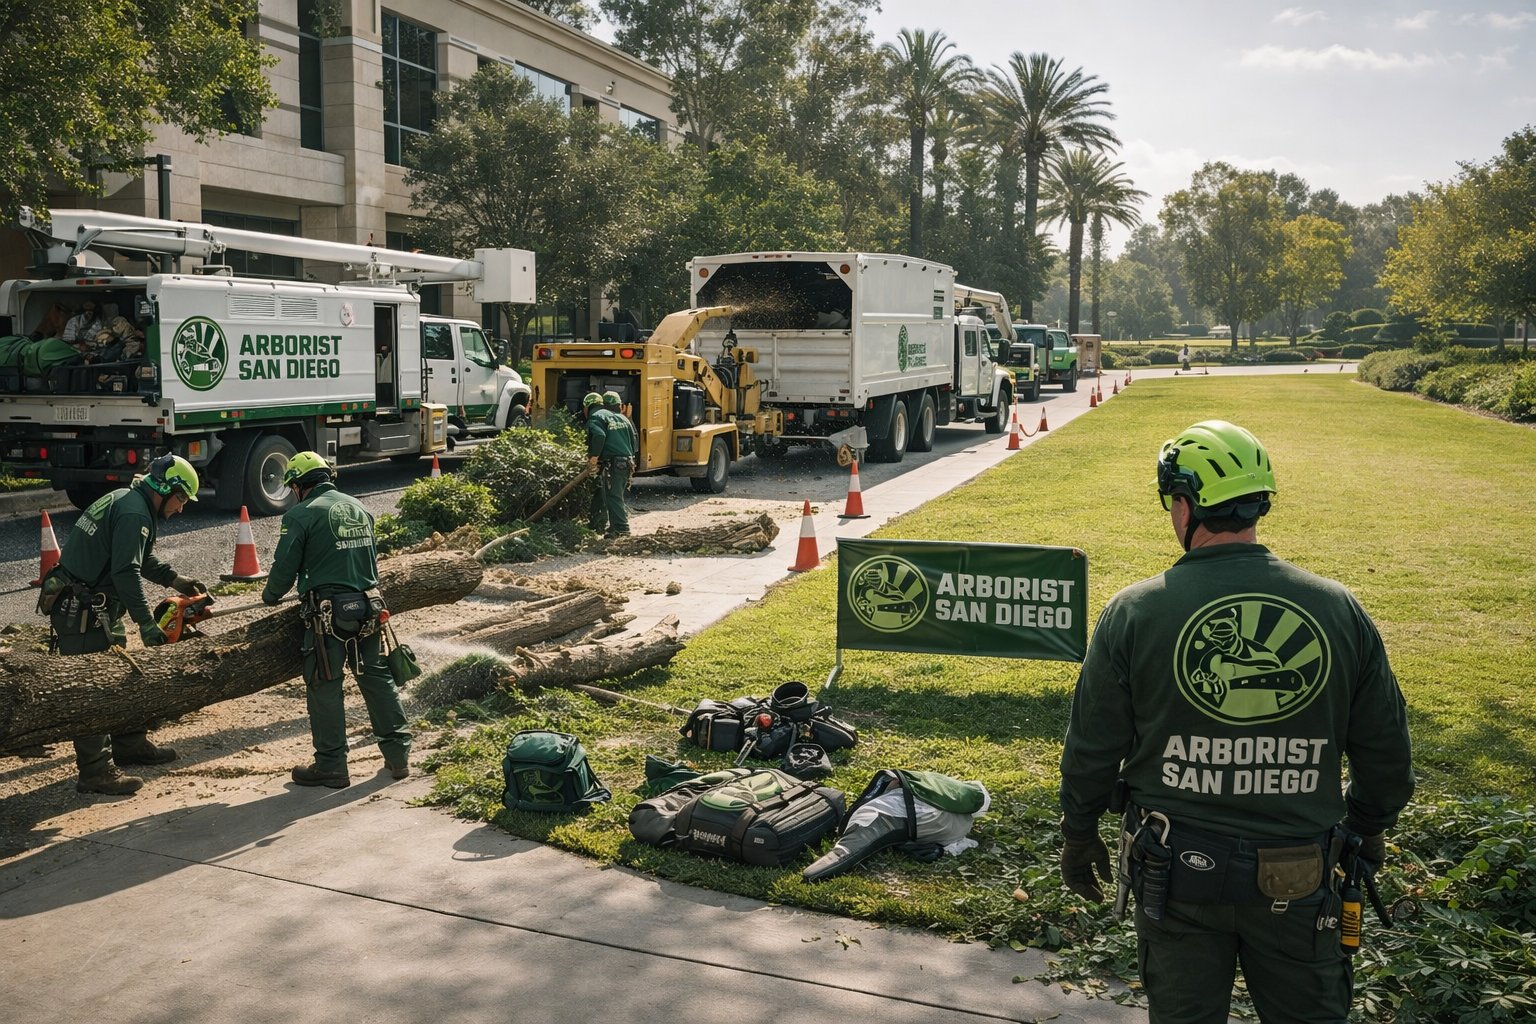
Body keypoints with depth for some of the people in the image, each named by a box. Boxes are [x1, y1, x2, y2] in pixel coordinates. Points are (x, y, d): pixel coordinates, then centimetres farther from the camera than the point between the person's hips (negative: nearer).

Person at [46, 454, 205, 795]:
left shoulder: (125, 500, 15)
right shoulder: (134, 513, -18)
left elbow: (143, 559, 24)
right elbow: (126, 572, -27)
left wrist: (175, 579, 13)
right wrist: (146, 624, -26)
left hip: (99, 609, 11)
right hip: (81, 612, -11)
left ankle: (129, 745, 32)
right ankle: (95, 771, -6)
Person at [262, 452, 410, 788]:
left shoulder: (301, 515, -8)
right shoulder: (359, 508, 12)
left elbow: (285, 568, -6)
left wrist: (270, 596, 13)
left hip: (328, 614, -6)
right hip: (368, 607, 6)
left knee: (324, 687, 4)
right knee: (377, 678, 14)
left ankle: (331, 766, 10)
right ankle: (398, 754, 19)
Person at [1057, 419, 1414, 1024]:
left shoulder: (1135, 612, -14)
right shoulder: (1339, 610, -8)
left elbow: (1091, 748, -6)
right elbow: (1385, 753, 3)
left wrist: (1079, 834, 10)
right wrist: (1368, 829, 21)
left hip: (1177, 870, -1)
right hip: (1298, 879, 2)